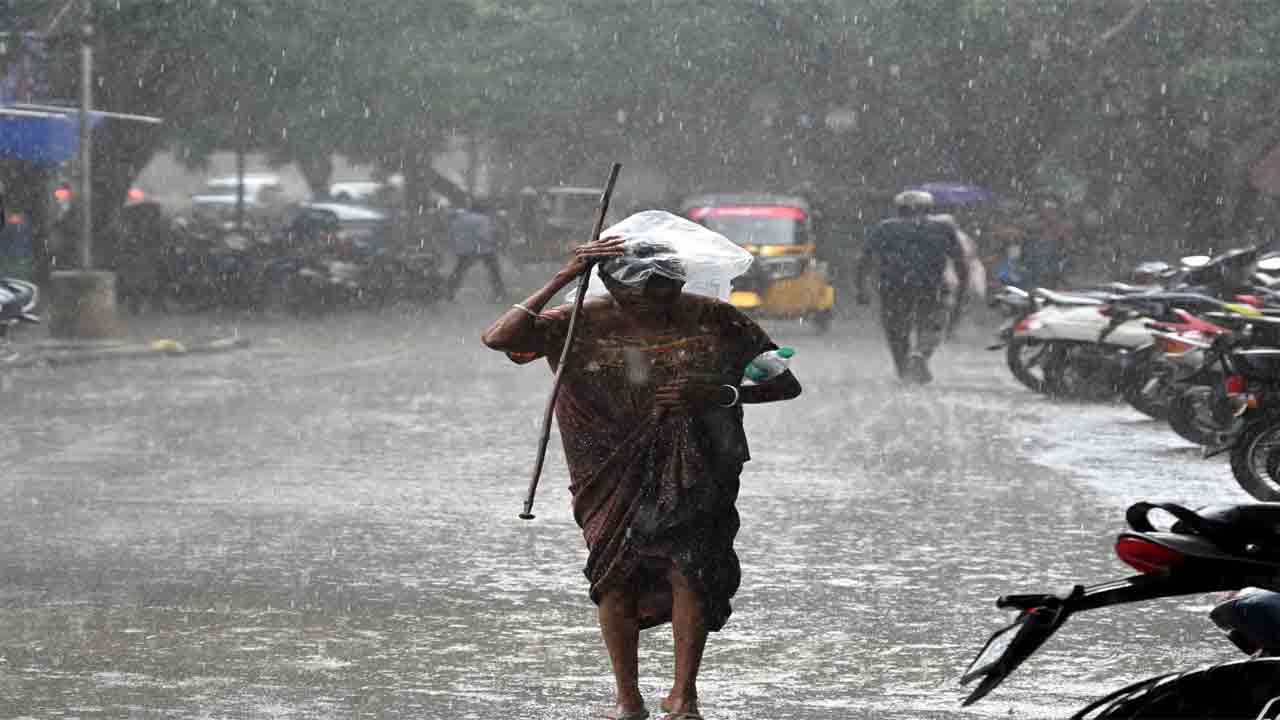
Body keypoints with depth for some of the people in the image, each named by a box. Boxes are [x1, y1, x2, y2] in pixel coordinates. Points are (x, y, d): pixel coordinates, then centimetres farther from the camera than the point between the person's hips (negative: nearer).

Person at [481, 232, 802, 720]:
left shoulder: (712, 321, -8)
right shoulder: (585, 322, -8)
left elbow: (786, 384, -3)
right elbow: (499, 339, -23)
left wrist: (717, 393, -19)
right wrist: (563, 279, -26)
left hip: (690, 471, -1)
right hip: (613, 473, 1)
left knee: (688, 569, -13)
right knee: (617, 574, -6)